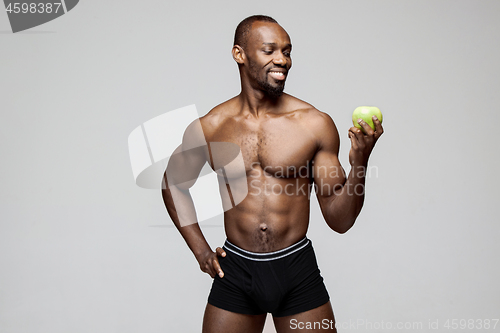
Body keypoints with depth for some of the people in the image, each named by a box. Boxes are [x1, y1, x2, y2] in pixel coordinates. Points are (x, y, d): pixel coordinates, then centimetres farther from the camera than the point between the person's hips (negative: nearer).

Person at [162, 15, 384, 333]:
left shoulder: (316, 124, -5)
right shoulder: (209, 128, -2)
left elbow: (339, 219, -1)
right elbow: (174, 182, 17)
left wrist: (359, 164, -17)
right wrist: (200, 249, 9)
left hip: (297, 271, 0)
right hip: (235, 271, 1)